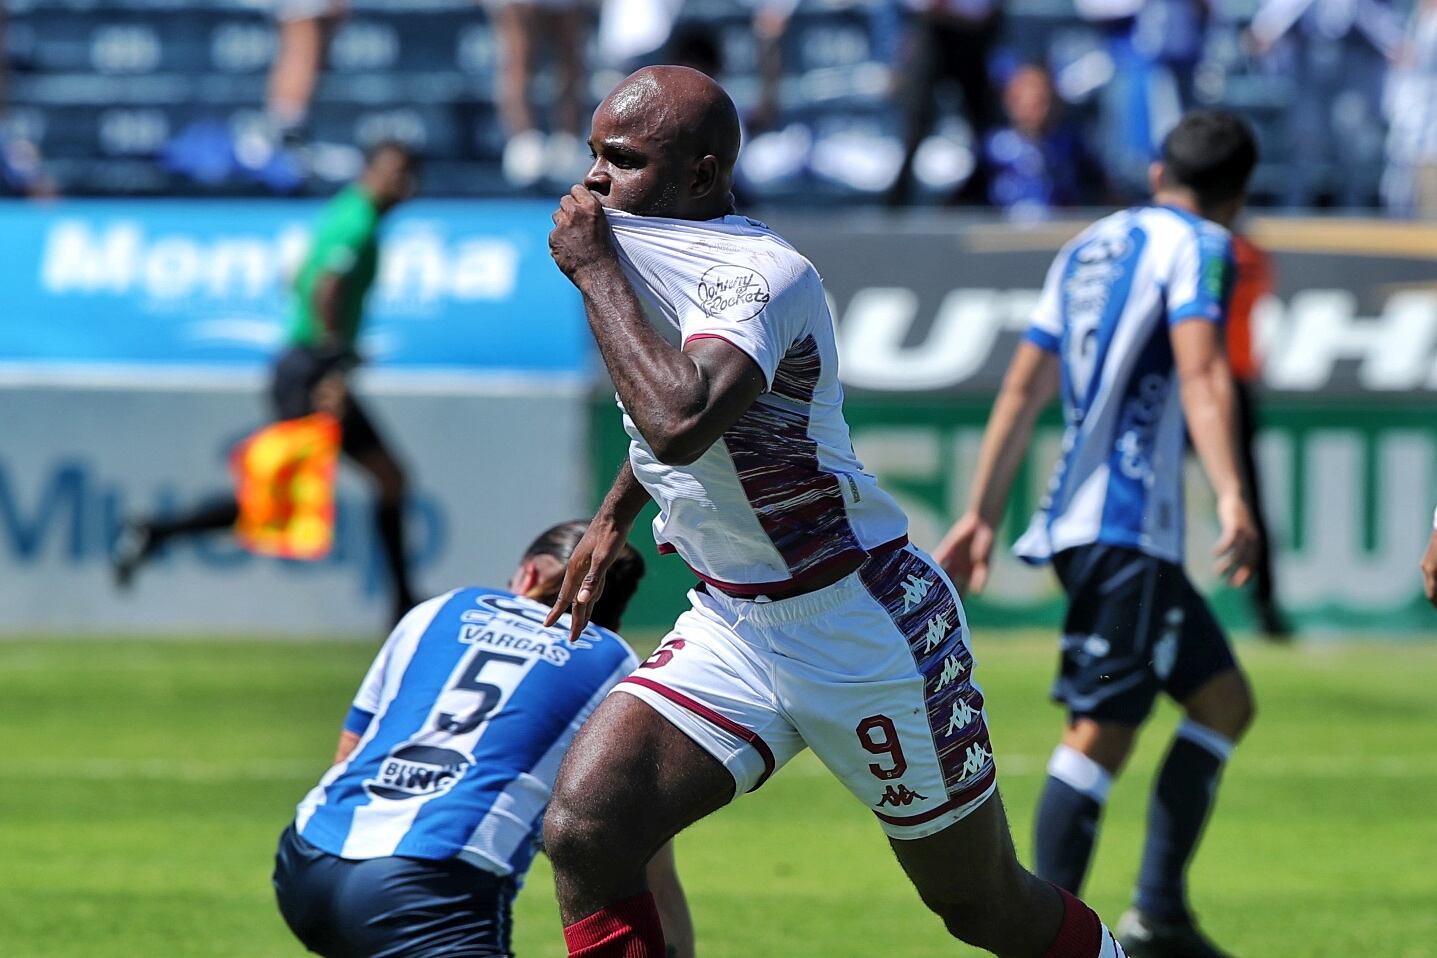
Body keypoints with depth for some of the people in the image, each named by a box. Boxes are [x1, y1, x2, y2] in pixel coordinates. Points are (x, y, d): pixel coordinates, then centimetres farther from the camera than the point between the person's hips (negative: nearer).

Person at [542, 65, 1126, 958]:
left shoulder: (757, 274, -25)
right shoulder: (649, 257, 2)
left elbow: (682, 422, -44)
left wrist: (595, 271, -34)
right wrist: (613, 518, 23)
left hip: (868, 630, -7)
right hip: (732, 626, 7)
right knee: (584, 830, -14)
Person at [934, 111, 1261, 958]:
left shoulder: (1089, 246, 21)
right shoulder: (1196, 245, -3)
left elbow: (1023, 389, 21)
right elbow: (1200, 371, -19)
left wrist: (983, 514, 23)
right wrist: (1233, 498, -29)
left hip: (1081, 518, 9)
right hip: (1125, 526, -9)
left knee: (1225, 699, 13)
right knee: (1103, 731, -12)